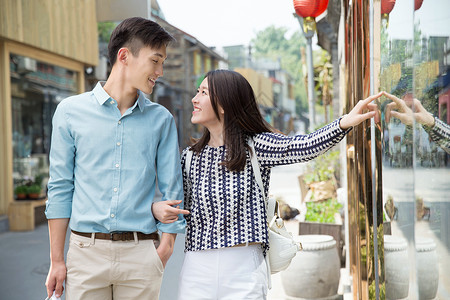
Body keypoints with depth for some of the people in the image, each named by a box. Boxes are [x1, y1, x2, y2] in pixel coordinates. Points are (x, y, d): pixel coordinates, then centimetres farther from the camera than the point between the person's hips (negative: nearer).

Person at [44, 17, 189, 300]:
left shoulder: (161, 119, 5)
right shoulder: (71, 111, 2)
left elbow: (173, 189, 6)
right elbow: (60, 188, 4)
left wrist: (165, 250, -4)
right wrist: (56, 260, 3)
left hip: (141, 253, 1)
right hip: (87, 251, 0)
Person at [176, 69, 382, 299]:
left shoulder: (256, 147, -3)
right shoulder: (190, 157, 8)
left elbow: (307, 146, -20)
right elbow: (186, 211, 14)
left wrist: (345, 122, -37)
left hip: (244, 271, -3)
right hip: (197, 271, 3)